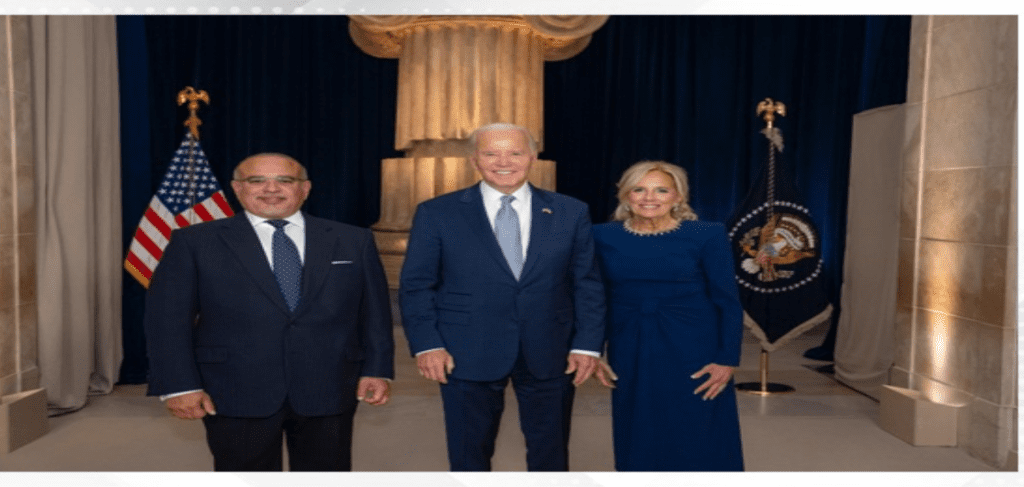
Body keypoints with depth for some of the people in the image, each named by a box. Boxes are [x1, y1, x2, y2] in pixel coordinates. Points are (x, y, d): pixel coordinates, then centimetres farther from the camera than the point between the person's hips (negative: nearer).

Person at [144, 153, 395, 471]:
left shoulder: (353, 241, 5)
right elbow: (167, 319, -2)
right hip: (236, 396, -1)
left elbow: (374, 312, 7)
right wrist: (179, 385, -8)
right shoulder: (195, 242, 1)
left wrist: (377, 370, 1)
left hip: (328, 393, 2)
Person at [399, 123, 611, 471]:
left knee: (551, 454, 15)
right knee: (469, 455, 12)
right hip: (467, 354, -1)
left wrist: (588, 345, -2)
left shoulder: (571, 212, 3)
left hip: (550, 354, 2)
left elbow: (588, 285, 4)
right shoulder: (436, 213, -1)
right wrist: (427, 345, -10)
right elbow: (416, 286, -1)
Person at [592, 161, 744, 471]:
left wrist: (727, 360, -10)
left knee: (699, 445, 6)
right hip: (630, 352, 2)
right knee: (638, 442, 13)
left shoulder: (707, 235, -7)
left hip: (693, 350, -2)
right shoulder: (603, 236, -1)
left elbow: (728, 302, -5)